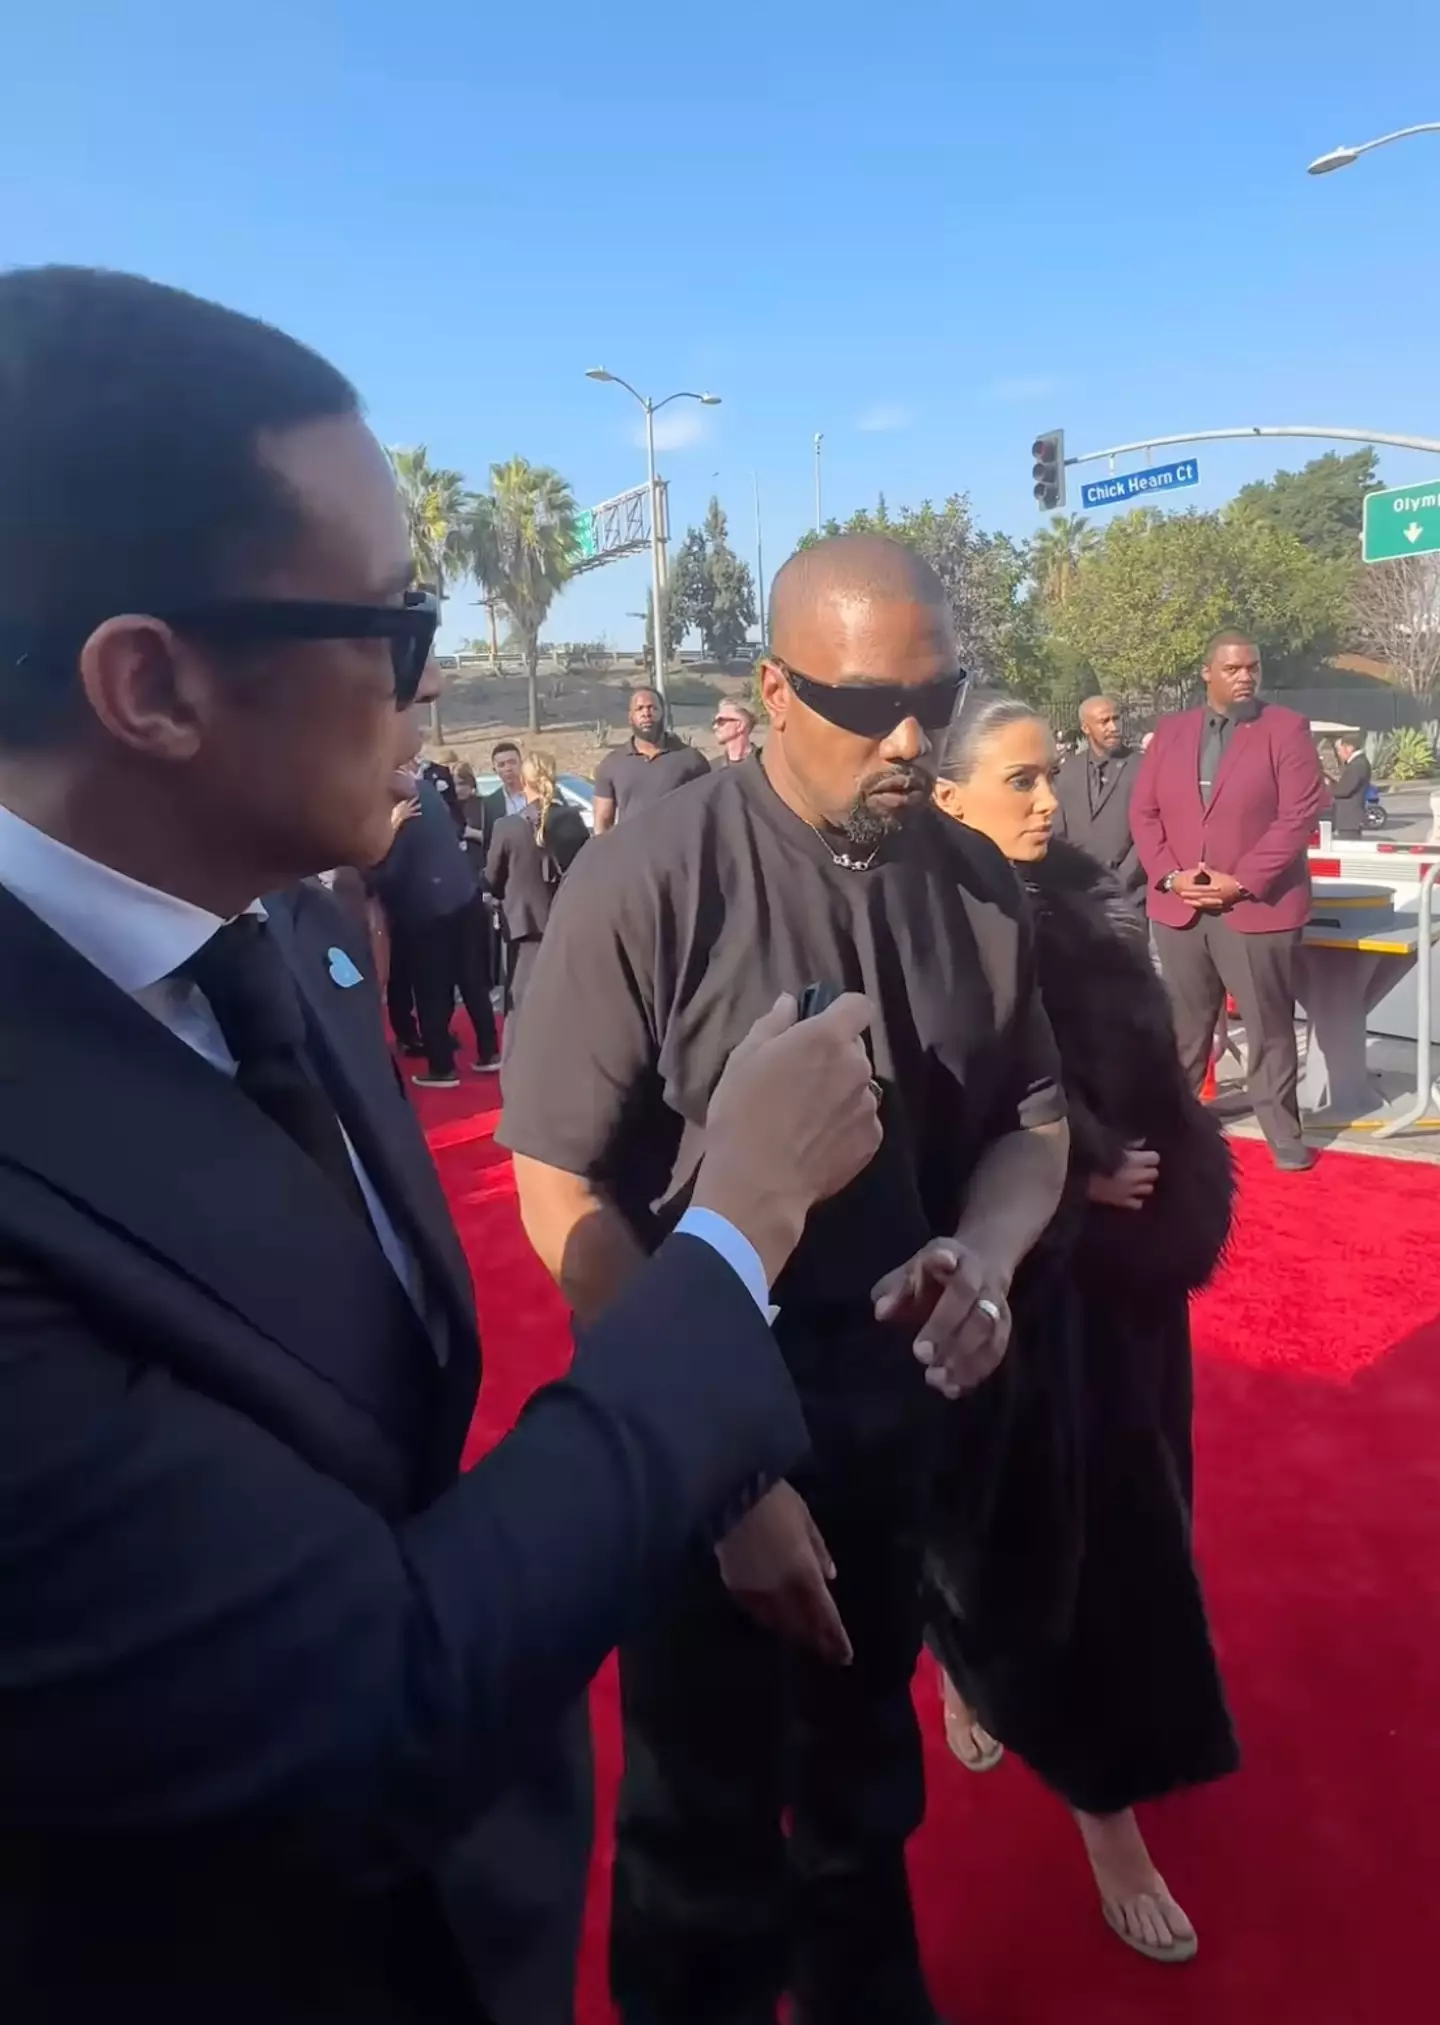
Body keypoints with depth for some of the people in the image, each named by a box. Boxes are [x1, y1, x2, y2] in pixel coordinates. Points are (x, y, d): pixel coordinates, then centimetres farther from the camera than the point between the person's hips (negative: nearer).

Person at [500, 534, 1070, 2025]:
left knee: (867, 1760, 29)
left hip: (907, 1407, 5)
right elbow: (562, 1191, -18)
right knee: (708, 1819, 18)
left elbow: (1031, 1116, 4)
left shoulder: (977, 884, -7)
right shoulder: (642, 886, -22)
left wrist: (985, 1254, -19)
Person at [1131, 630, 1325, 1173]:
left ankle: (1284, 1135, 15)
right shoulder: (1170, 731, 9)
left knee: (1269, 1029, 4)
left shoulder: (1287, 730, -2)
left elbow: (1298, 817, -10)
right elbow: (1144, 812, 7)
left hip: (1257, 906, -3)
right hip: (1178, 906, 3)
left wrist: (1241, 883, -16)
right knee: (1182, 1027, 13)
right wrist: (1170, 875, -8)